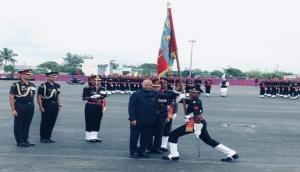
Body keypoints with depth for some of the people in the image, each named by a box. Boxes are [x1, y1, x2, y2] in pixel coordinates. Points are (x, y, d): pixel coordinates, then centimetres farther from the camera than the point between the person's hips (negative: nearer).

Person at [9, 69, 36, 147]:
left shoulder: (32, 85, 10)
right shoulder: (16, 85, -8)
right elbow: (11, 98, -10)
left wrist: (32, 105, 12)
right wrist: (13, 110, -14)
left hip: (30, 106, 6)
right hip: (20, 106, -6)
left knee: (27, 124, 12)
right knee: (18, 125, 3)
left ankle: (25, 140, 23)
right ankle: (20, 142, 11)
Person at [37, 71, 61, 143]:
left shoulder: (57, 86, 11)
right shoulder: (43, 86, -9)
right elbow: (39, 97, -10)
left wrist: (59, 105, 12)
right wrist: (41, 107, -14)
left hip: (55, 106, 6)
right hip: (46, 107, -6)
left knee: (52, 123, 10)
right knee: (45, 123, 3)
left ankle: (48, 137, 21)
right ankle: (43, 138, 13)